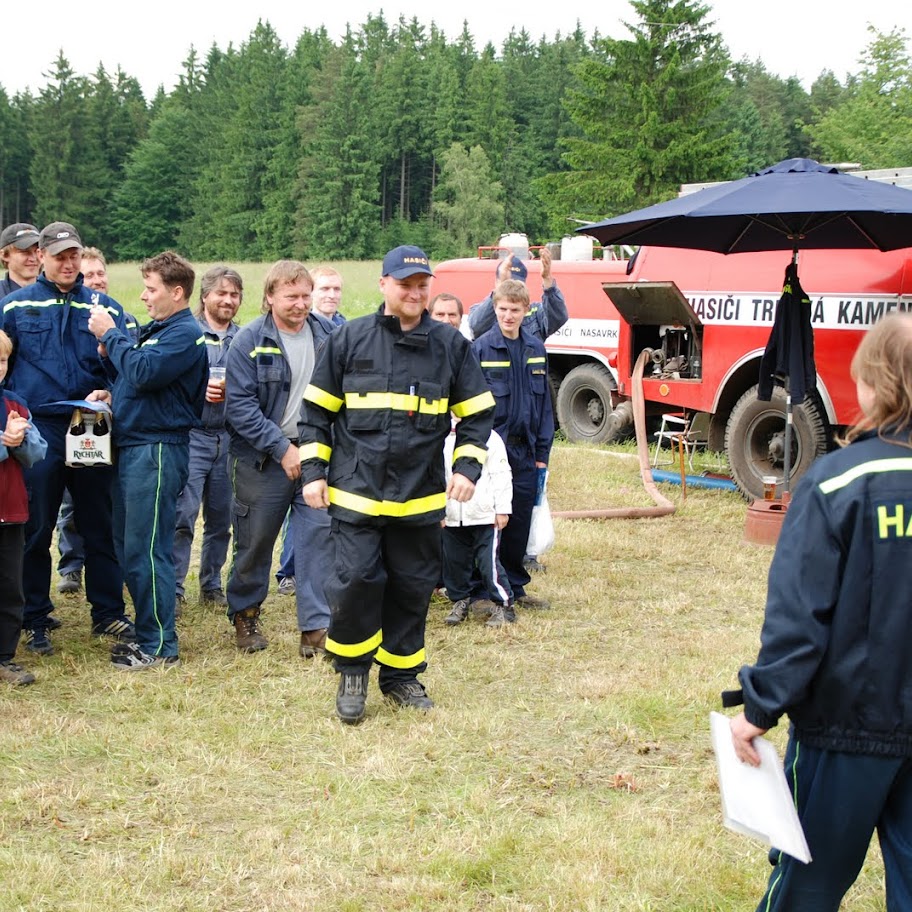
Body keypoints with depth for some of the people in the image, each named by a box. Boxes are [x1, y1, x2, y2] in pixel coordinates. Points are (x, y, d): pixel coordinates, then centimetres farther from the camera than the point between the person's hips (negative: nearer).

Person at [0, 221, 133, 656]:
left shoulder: (104, 307, 7)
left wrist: (107, 393, -11)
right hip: (39, 432, -1)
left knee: (100, 526, 8)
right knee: (35, 529, 4)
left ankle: (108, 613, 18)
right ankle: (35, 620, 14)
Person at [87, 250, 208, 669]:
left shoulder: (185, 333, -11)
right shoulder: (155, 329, 18)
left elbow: (144, 372, -23)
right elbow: (133, 372, 22)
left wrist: (110, 334, -11)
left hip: (158, 449, -10)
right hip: (133, 445, 10)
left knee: (146, 549, -7)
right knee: (134, 547, 14)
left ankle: (160, 646, 0)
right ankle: (147, 633, 23)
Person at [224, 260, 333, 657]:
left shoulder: (327, 335, 3)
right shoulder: (249, 342, -8)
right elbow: (240, 405, -13)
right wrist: (282, 448, -18)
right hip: (264, 457, -2)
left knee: (319, 535, -4)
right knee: (255, 540, 8)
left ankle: (316, 629, 1)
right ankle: (244, 616, 29)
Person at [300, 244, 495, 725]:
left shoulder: (450, 344, 3)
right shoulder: (349, 339, 0)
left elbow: (476, 414, 9)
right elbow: (316, 411, 5)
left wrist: (467, 467, -4)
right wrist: (313, 471, 0)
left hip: (421, 496, 2)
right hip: (355, 492, -2)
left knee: (412, 588, 9)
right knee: (355, 581, -10)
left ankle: (401, 674, 26)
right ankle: (352, 672, 10)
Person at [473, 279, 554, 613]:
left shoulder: (536, 349, 7)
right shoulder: (481, 349, -8)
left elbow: (544, 402, 11)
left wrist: (542, 451, 8)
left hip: (525, 452, 5)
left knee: (520, 523, 11)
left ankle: (515, 587, 23)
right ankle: (486, 593, 10)